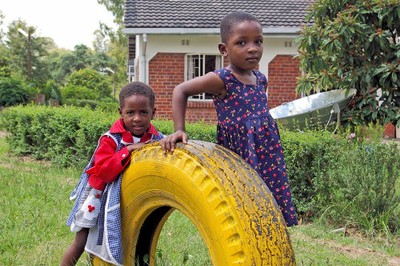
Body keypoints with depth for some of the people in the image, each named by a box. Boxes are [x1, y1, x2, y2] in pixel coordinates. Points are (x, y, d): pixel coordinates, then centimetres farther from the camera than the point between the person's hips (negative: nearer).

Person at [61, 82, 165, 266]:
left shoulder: (156, 139, -10)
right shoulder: (111, 139, -23)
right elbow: (102, 170, -32)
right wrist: (128, 150, -38)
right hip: (100, 194, -3)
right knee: (81, 242, 4)